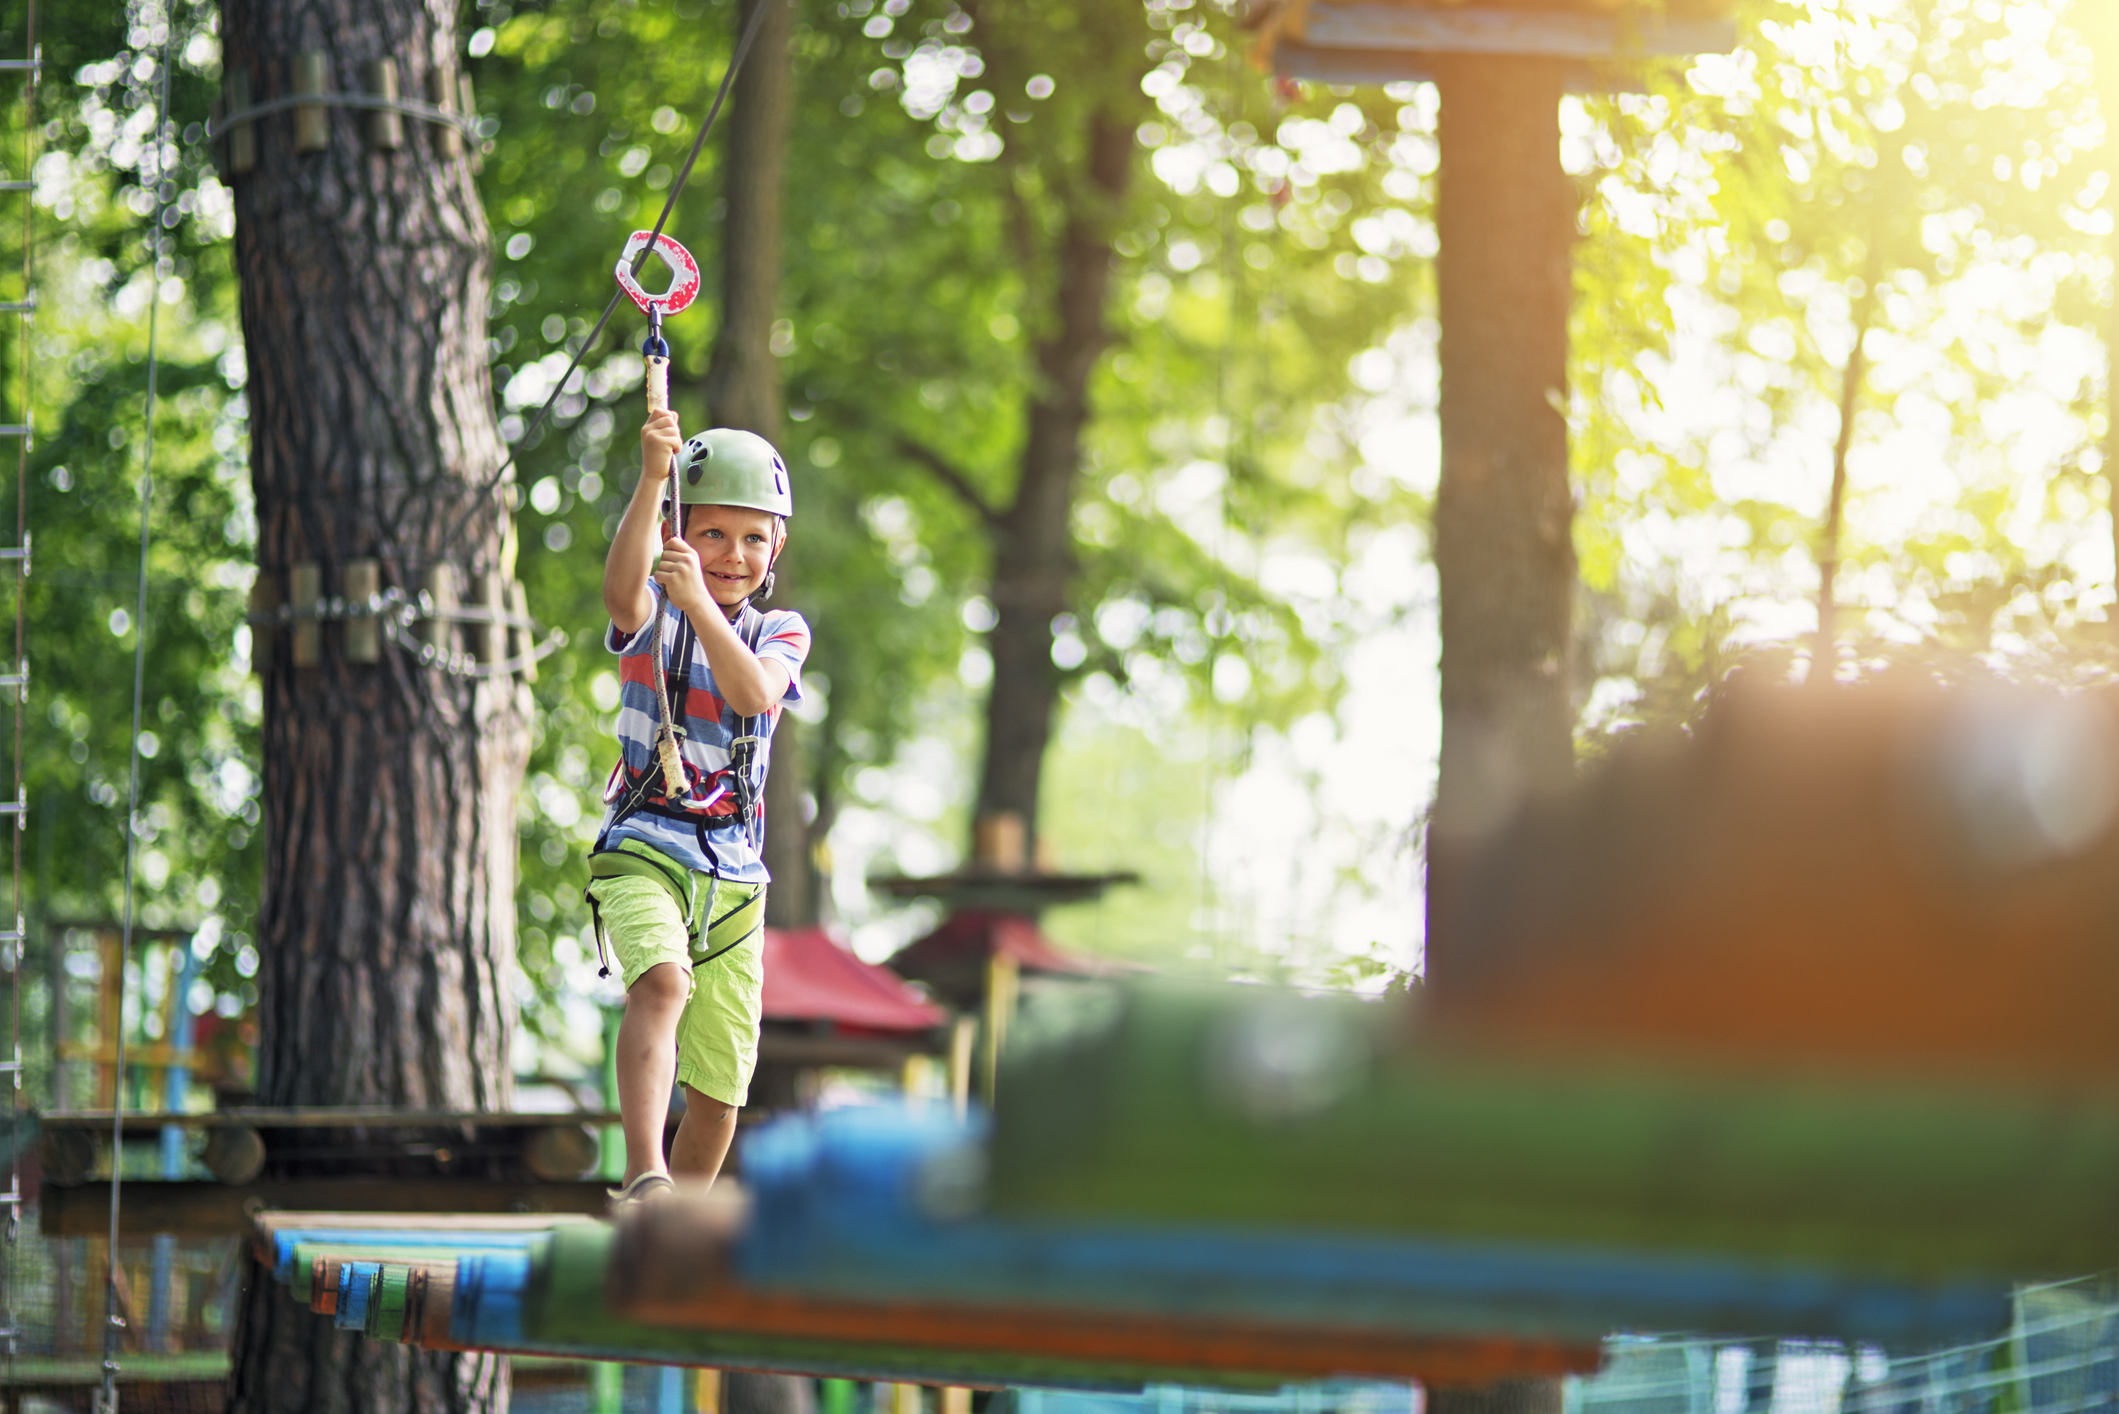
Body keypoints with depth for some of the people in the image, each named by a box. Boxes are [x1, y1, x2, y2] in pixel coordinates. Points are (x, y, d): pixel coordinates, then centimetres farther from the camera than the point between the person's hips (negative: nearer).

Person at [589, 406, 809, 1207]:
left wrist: (699, 599, -33)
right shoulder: (654, 614, 0)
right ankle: (643, 1180, -49)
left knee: (719, 1093, 6)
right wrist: (652, 480, -42)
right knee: (662, 984, -34)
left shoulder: (781, 632, 7)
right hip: (642, 848, -4)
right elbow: (621, 590, -26)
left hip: (733, 871, 4)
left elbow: (754, 693, -17)